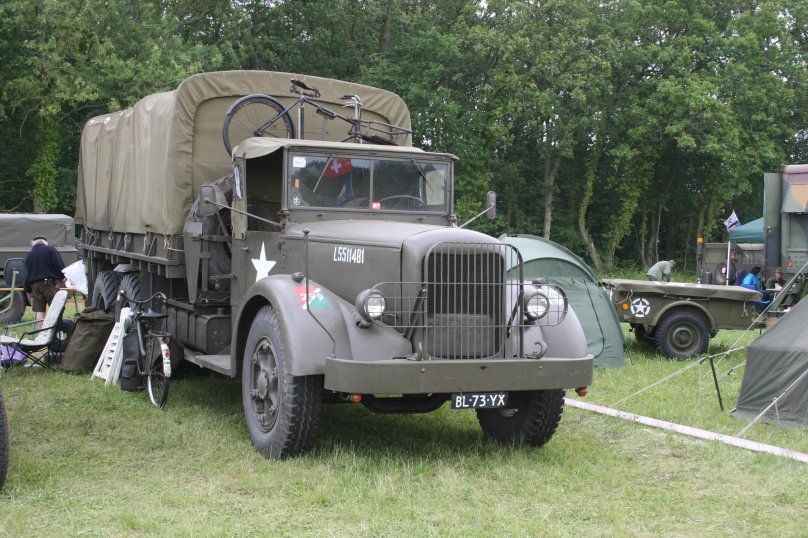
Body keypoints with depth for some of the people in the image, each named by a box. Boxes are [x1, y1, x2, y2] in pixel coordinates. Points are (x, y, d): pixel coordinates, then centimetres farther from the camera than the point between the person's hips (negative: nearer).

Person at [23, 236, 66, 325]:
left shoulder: (29, 256, 17)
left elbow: (27, 275, 18)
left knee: (39, 311, 4)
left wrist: (29, 291, 22)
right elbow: (59, 266, -8)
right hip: (50, 283, -4)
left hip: (34, 285, 4)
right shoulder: (50, 250, 4)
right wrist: (62, 277, 6)